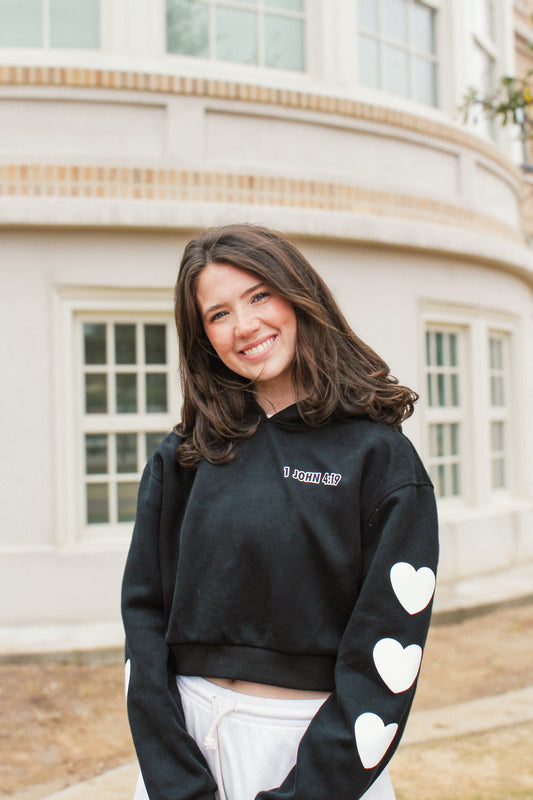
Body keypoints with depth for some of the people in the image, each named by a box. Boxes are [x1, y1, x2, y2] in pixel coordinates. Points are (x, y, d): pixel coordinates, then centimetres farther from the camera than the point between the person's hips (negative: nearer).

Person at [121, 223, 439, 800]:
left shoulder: (380, 456, -8)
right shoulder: (182, 458, 1)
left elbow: (388, 655, -11)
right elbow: (145, 615, -1)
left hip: (316, 743, -2)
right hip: (184, 732, 3)